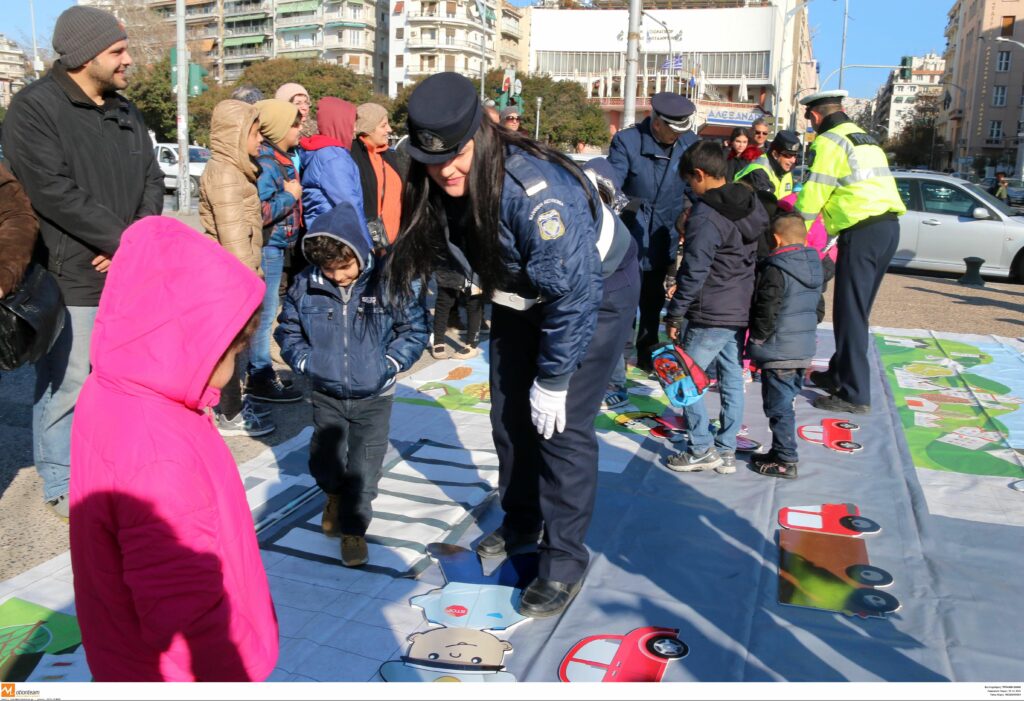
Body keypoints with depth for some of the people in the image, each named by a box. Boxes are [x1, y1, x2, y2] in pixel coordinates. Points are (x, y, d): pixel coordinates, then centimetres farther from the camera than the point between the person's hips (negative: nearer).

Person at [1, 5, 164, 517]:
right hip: (70, 280, -6)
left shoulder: (126, 113, 14)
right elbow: (53, 192, -18)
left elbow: (152, 181, 11)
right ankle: (61, 485, 18)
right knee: (65, 385, 1)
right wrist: (123, 240, -16)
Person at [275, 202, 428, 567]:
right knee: (324, 460, 18)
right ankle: (335, 495, 51)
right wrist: (305, 361, -10)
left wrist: (390, 363, -15)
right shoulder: (306, 286, -11)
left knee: (364, 466, 3)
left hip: (374, 396, -2)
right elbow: (288, 329, 4)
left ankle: (353, 528, 22)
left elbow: (415, 328, -5)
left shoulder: (387, 282, -17)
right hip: (326, 393, 3)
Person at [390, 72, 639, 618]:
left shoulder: (536, 193, -39)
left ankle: (564, 559, 6)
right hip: (522, 295, 8)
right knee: (509, 415, 13)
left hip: (597, 290, -7)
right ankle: (520, 523, 35)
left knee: (561, 424, -11)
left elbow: (575, 294, -34)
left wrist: (554, 379, -26)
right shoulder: (440, 186, -16)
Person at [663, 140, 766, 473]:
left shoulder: (705, 217, -18)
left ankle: (703, 449, 7)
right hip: (744, 311, 9)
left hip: (711, 315, -9)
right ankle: (726, 451, 19)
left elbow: (693, 273, -18)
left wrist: (674, 314, -9)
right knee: (732, 379, 13)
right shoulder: (752, 205, 8)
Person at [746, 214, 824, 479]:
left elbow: (767, 311, -19)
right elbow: (819, 310, 16)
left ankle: (786, 461, 5)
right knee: (786, 403, 18)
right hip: (804, 350, 8)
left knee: (778, 407, 0)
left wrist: (758, 339, -6)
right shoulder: (814, 269, 9)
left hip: (779, 353, -8)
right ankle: (781, 452, 27)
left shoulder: (775, 270, -16)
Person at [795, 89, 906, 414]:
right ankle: (840, 373, 31)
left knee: (850, 313, -6)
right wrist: (837, 227, 21)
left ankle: (853, 394, -5)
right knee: (856, 310, 19)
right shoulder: (864, 138, 23)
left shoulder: (830, 141, -5)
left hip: (861, 231, -9)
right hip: (888, 226, 9)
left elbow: (812, 195, -9)